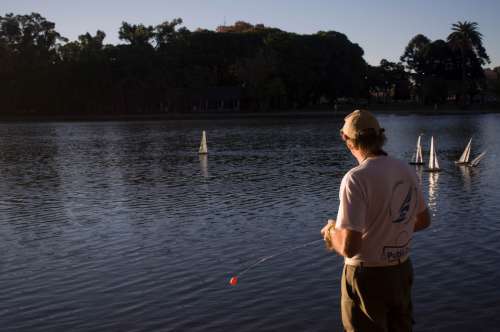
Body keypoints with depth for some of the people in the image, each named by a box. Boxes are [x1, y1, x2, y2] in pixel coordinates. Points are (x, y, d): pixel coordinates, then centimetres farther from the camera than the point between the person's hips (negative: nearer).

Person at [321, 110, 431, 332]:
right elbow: (423, 220, 14)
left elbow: (349, 247, -26)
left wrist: (331, 232, -6)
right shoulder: (407, 171, -2)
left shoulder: (356, 178, -22)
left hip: (367, 275, -6)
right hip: (402, 271, 6)